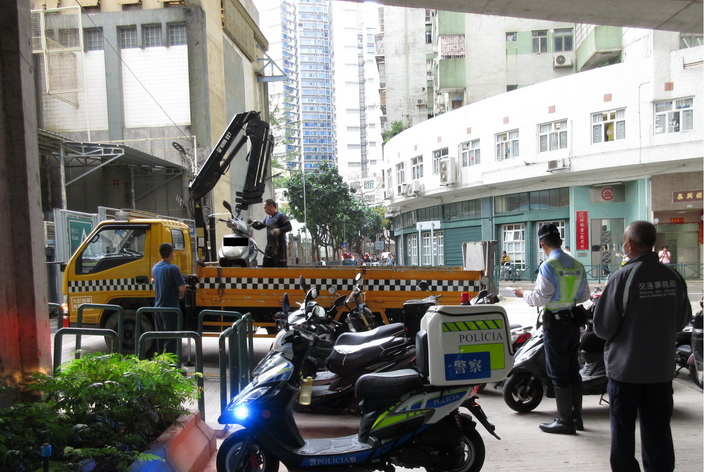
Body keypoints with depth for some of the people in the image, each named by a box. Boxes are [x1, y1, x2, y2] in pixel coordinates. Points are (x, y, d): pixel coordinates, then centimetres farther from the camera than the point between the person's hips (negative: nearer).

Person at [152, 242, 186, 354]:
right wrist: (181, 295, 2)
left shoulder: (155, 268, 9)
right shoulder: (173, 268, -16)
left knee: (160, 337, 16)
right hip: (171, 308, -8)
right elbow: (182, 287, -18)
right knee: (170, 339, -3)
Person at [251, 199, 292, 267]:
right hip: (269, 247, 8)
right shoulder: (267, 218, 18)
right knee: (266, 265, 10)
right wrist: (252, 223, 9)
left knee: (281, 266, -9)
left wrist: (279, 230, -30)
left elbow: (289, 227, -15)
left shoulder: (281, 216, -5)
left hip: (279, 247, -8)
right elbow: (259, 226, 27)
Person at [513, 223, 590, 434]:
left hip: (555, 322, -7)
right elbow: (584, 296, 12)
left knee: (558, 372, 1)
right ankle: (576, 416, 25)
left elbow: (540, 298, -17)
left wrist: (523, 294, 0)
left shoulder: (548, 266, -16)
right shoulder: (577, 265, 6)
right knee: (573, 369, 16)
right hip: (573, 321, 7)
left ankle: (565, 420, 8)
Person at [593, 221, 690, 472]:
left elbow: (603, 327, -16)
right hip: (662, 367, 4)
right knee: (658, 427, 17)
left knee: (623, 426, 10)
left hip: (626, 367, -4)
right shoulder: (673, 277, -4)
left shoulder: (622, 277, -19)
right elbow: (682, 319, 8)